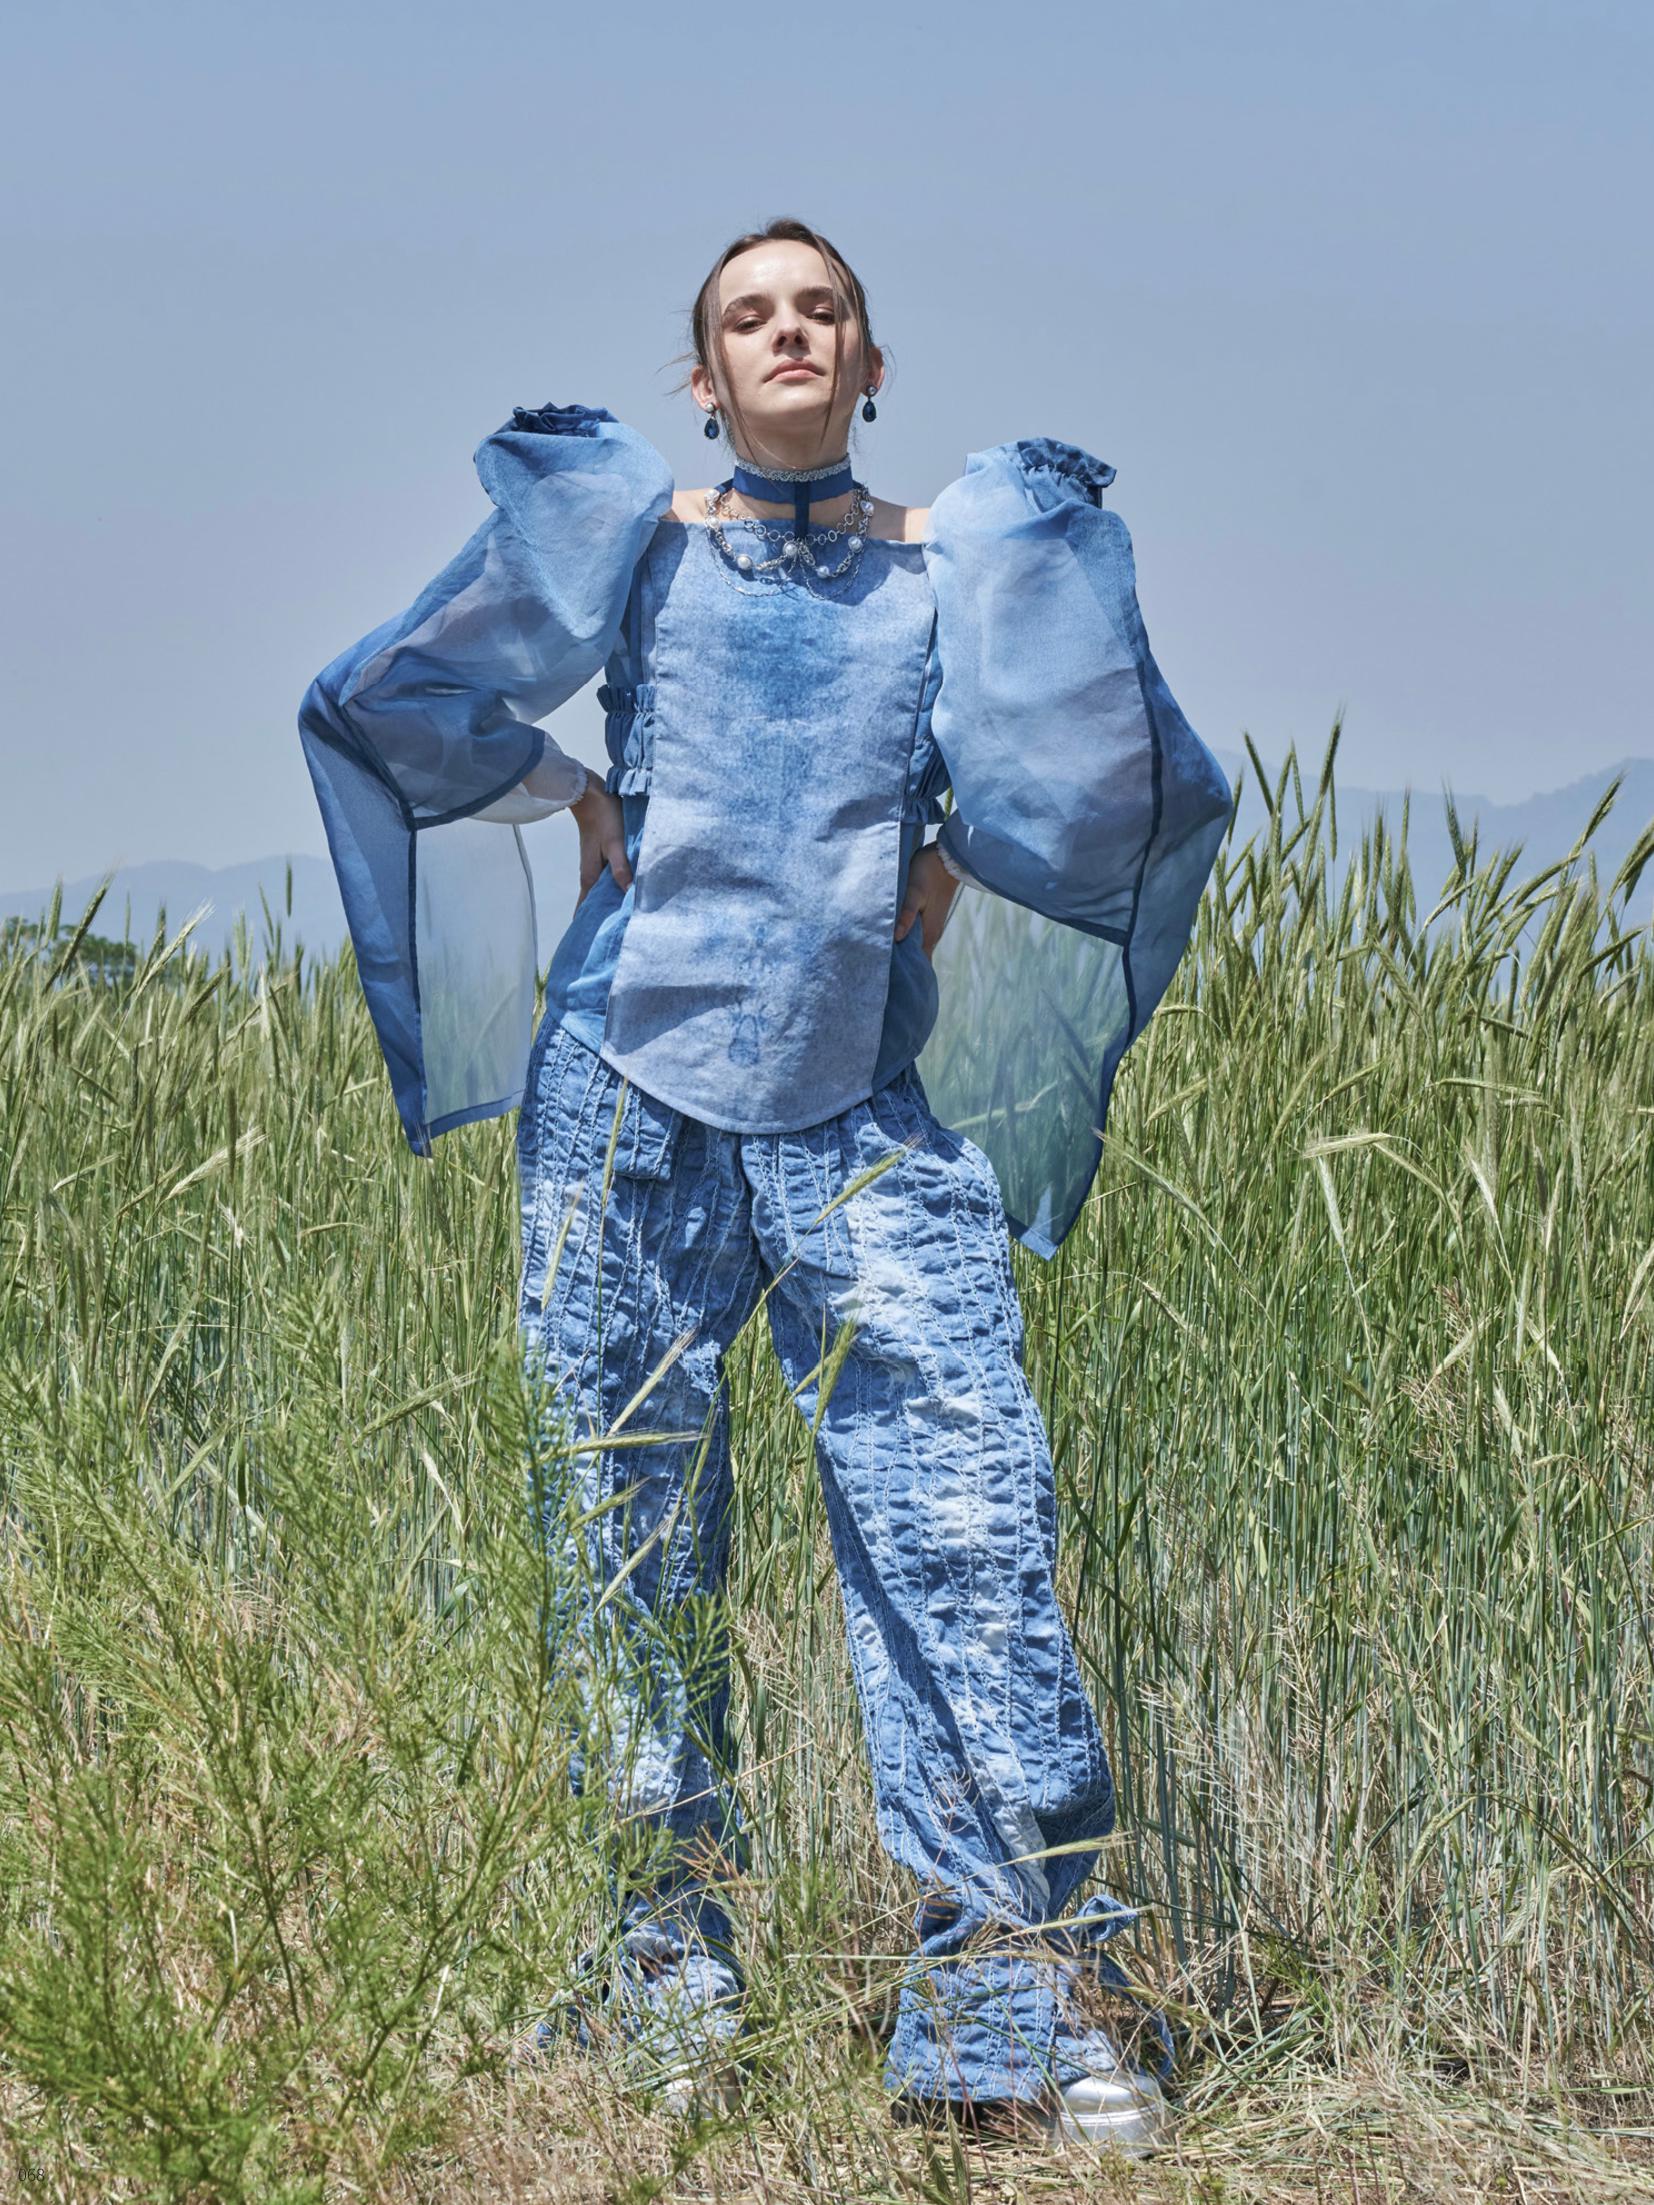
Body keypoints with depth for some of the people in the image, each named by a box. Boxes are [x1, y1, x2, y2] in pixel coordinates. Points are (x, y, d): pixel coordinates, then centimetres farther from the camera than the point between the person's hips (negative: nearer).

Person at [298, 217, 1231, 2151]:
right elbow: (379, 704, 13)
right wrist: (571, 799, 8)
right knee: (634, 1511, 2)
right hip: (632, 1074, 0)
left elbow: (1128, 787, 11)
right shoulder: (630, 542, 9)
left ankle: (1009, 1984, -10)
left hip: (864, 1102, 0)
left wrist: (955, 858, 3)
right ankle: (668, 1944, 12)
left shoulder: (957, 566, 11)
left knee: (961, 1502, -11)